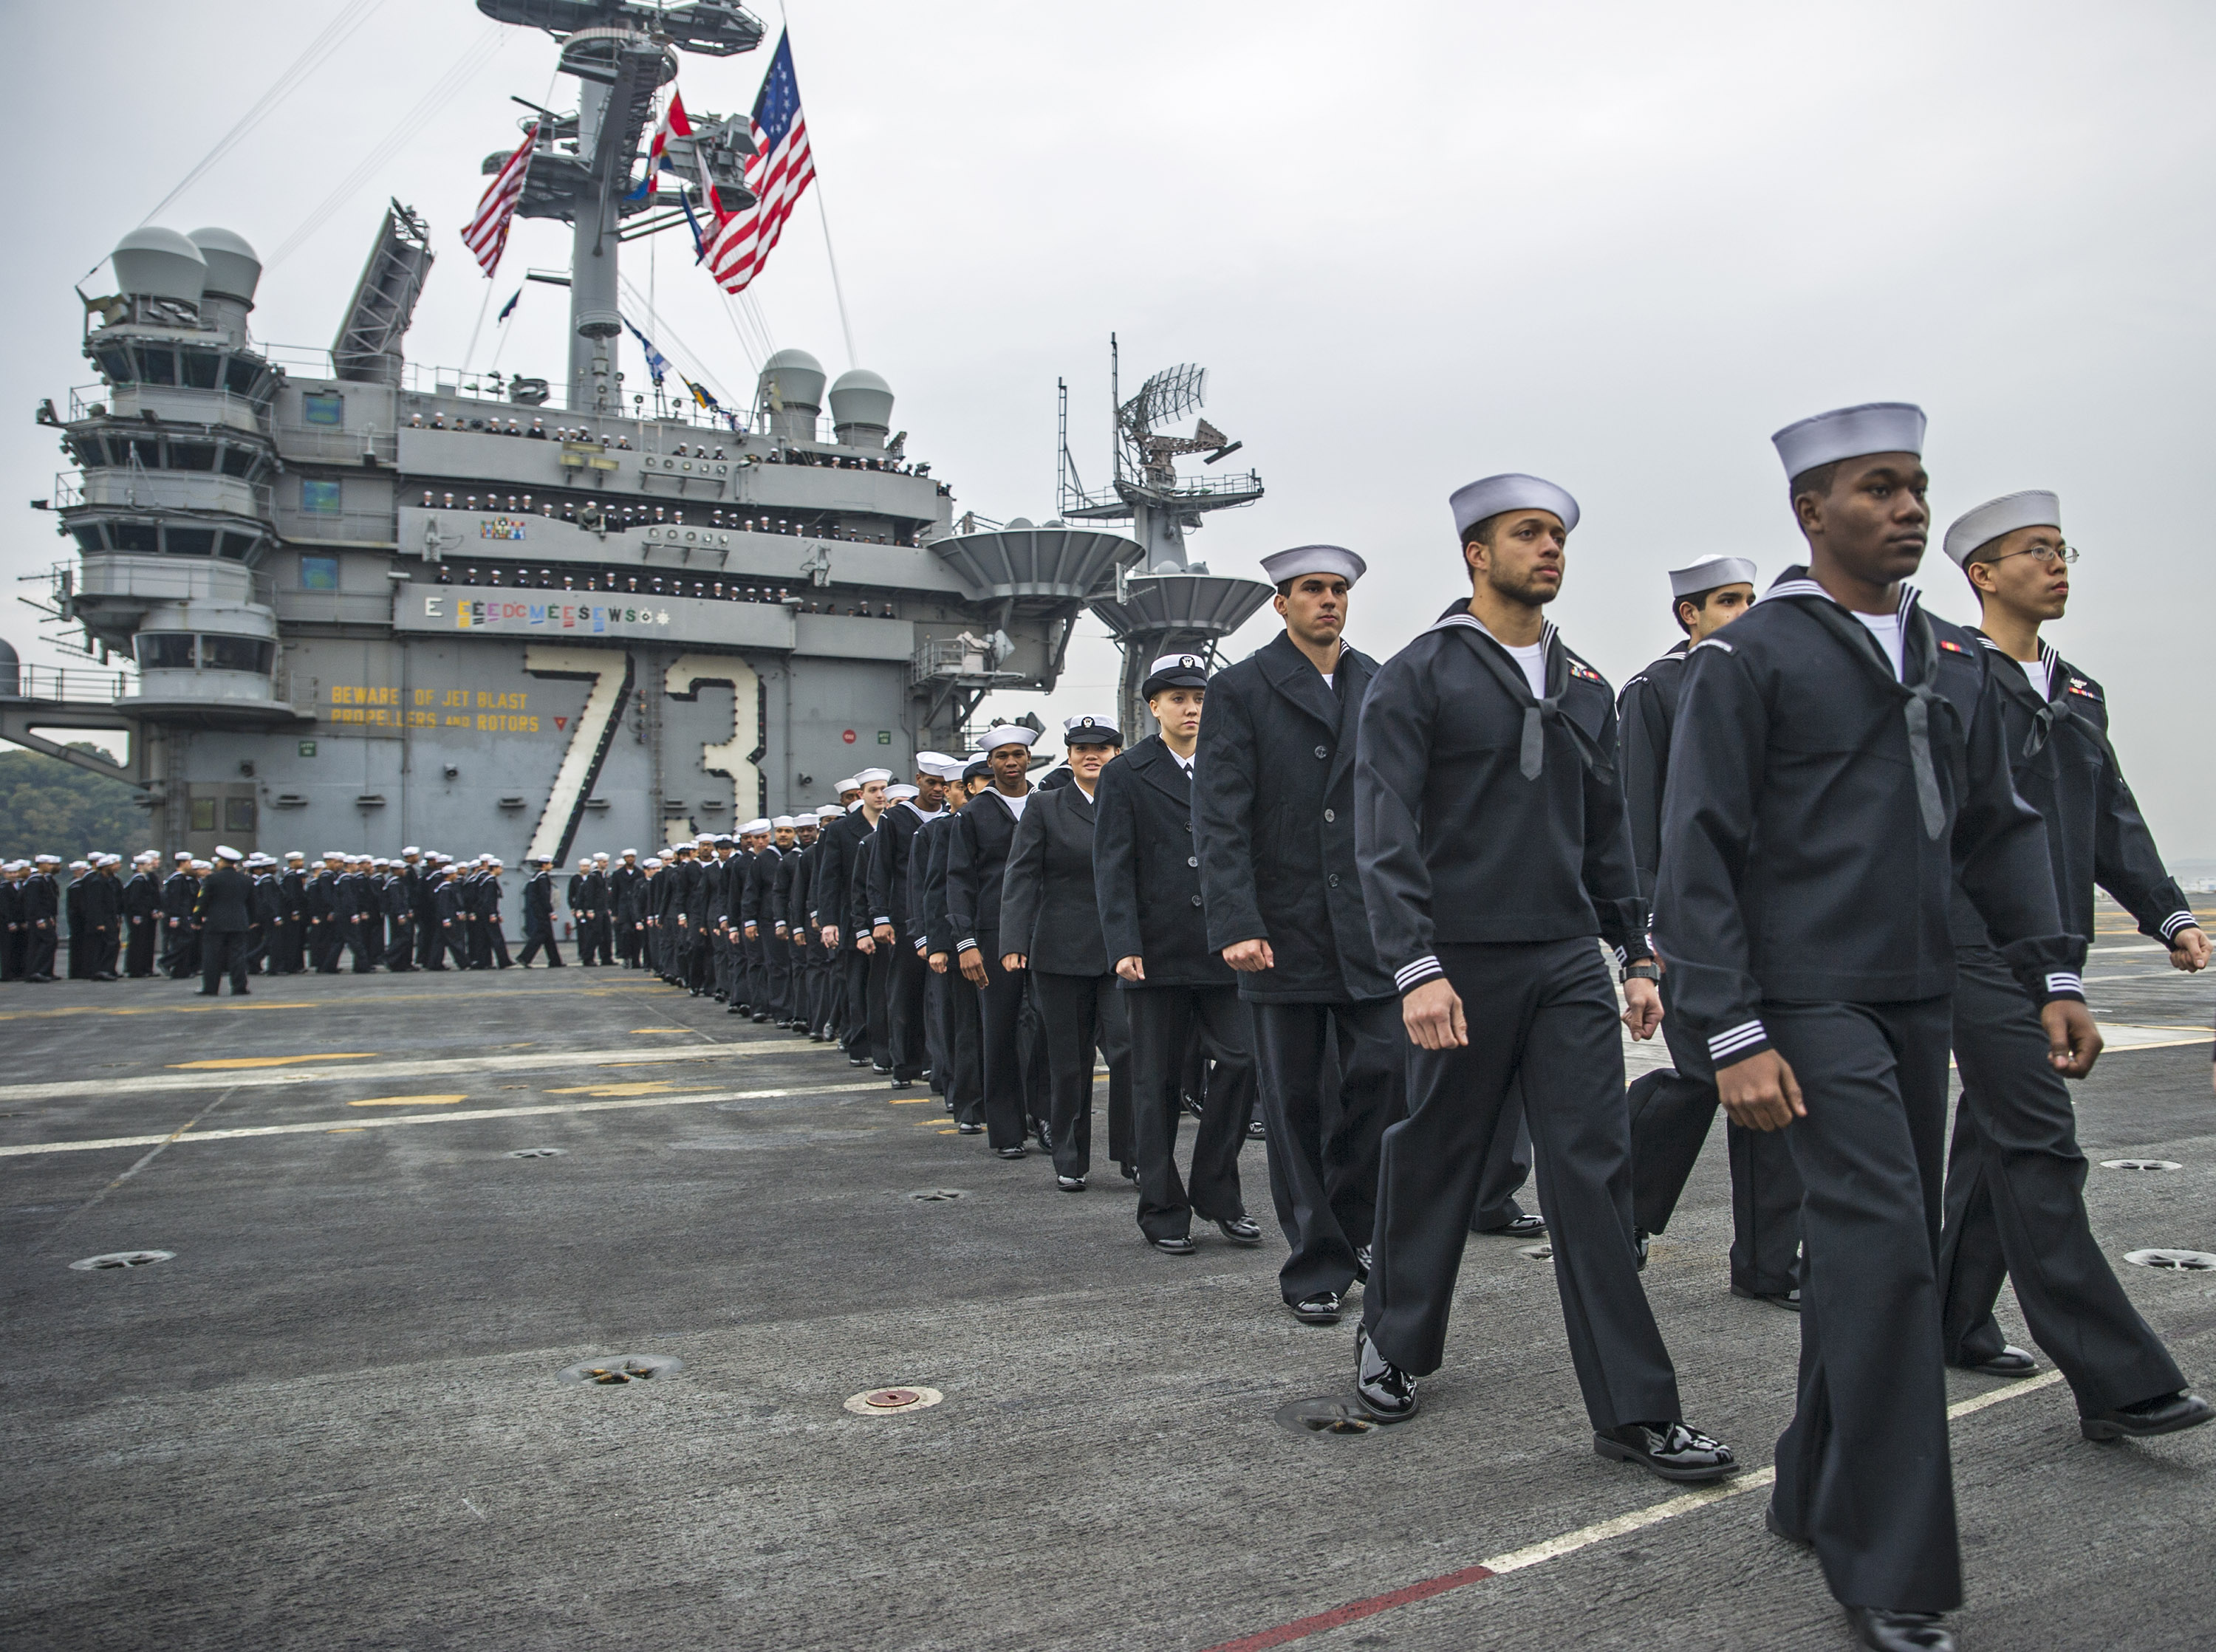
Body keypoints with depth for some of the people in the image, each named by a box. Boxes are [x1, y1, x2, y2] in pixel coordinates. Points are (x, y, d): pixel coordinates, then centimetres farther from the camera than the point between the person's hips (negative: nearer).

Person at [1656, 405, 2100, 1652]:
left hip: (1920, 1001, 7)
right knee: (1884, 1247, -12)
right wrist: (1733, 1036, -15)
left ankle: (1820, 1496, 29)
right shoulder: (1748, 658, -7)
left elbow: (2002, 827, 17)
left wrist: (2056, 974, 7)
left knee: (1881, 1255, 12)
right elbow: (1699, 858, -10)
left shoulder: (1956, 662, 14)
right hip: (1812, 1002, -7)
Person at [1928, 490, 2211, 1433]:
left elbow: (2114, 822, 20)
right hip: (1975, 950, -8)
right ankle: (2116, 1382, -7)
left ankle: (1954, 1323, 27)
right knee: (2040, 1152, -9)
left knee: (1996, 1141, 14)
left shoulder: (2078, 694, 18)